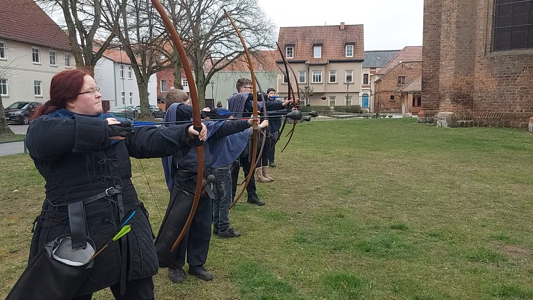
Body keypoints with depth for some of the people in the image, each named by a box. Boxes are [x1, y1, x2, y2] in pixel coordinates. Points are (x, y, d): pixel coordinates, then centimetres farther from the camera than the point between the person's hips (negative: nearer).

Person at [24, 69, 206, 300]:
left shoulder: (113, 124, 11)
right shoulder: (46, 125, -7)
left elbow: (147, 140, 0)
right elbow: (42, 135, -32)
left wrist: (186, 134, -14)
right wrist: (102, 130, -31)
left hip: (127, 226, 5)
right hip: (75, 234, -5)